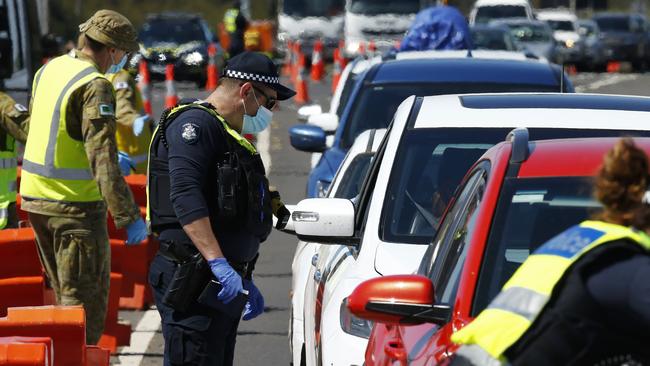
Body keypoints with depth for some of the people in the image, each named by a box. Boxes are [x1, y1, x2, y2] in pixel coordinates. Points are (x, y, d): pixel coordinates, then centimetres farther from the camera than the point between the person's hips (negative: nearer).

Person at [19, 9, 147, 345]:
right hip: (75, 204, -8)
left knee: (66, 293, 20)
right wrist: (129, 217, -25)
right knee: (86, 301, 0)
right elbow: (104, 162, -25)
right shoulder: (95, 86, -19)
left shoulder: (49, 69, 7)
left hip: (35, 197, 8)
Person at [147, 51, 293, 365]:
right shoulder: (195, 123, -10)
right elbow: (185, 197, -24)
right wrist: (220, 265, -30)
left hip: (225, 281, 10)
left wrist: (245, 280, 31)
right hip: (193, 282, -10)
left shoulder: (230, 136, 23)